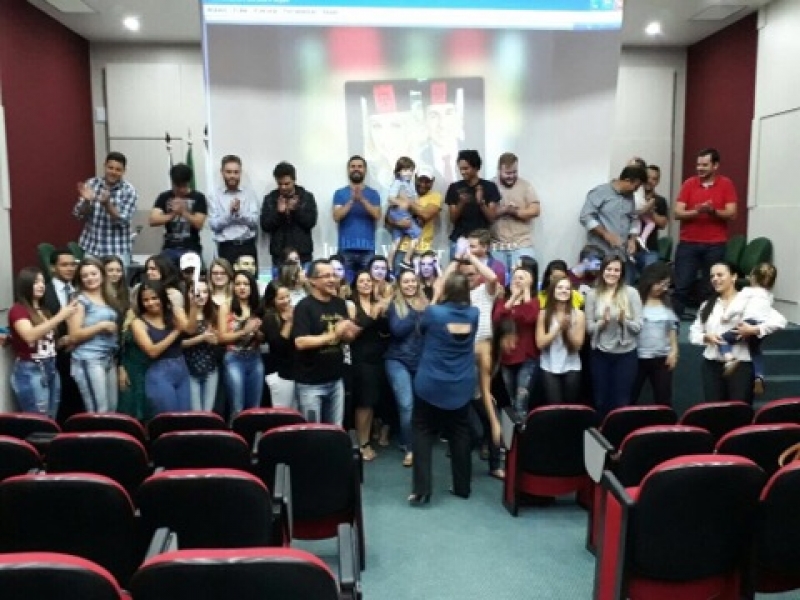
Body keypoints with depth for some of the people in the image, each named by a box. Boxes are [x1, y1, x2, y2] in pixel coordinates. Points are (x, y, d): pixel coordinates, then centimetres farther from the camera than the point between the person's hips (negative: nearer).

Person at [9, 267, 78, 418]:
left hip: (51, 368, 7)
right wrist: (60, 316, -24)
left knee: (52, 421, 8)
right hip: (30, 371, -7)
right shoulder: (18, 310, -6)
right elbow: (30, 336, -23)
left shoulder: (44, 310, 17)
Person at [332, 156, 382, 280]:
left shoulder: (373, 194, 10)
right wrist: (352, 200, -15)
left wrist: (362, 199, -15)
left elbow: (377, 215, -4)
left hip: (367, 248, 0)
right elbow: (336, 216, -3)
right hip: (346, 247, 0)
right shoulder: (340, 193, 9)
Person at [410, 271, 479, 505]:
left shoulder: (434, 312, -15)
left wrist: (435, 297, 9)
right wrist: (457, 277, 18)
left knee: (423, 432, 8)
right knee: (460, 433, 16)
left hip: (430, 385, -3)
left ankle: (421, 490, 4)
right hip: (461, 387, 4)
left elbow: (421, 327, 7)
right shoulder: (473, 314, -5)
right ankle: (462, 487, 25)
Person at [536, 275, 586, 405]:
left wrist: (568, 328, -19)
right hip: (549, 368, -1)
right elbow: (540, 343, -8)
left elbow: (577, 345, -4)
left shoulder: (578, 314, -1)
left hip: (571, 368, 1)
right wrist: (559, 327, -15)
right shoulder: (544, 314, -2)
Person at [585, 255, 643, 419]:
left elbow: (638, 326, -4)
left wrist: (624, 320, -23)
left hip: (626, 354, -1)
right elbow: (589, 327, 1)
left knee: (621, 402, 8)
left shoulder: (631, 293, -4)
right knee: (600, 401, 11)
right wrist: (602, 322, -18)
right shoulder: (593, 294, 0)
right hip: (601, 354, 1)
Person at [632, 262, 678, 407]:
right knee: (629, 399, 2)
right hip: (638, 357, -5)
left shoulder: (666, 303, 10)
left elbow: (672, 329, 15)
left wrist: (674, 350, 6)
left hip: (662, 358, 5)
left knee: (663, 400, 8)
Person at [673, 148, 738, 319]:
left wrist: (713, 211, -21)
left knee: (710, 288, 5)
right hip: (688, 243, 1)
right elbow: (677, 213, -2)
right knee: (681, 286, -1)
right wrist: (697, 211, -20)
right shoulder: (689, 184, 4)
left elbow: (731, 214, -4)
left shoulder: (726, 184, 2)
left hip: (715, 245, 0)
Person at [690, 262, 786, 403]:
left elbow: (779, 321, -11)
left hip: (741, 365, -4)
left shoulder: (748, 301, -3)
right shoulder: (707, 305, 12)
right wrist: (706, 337, -9)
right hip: (712, 366, 4)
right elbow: (693, 333, 11)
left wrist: (753, 330, -20)